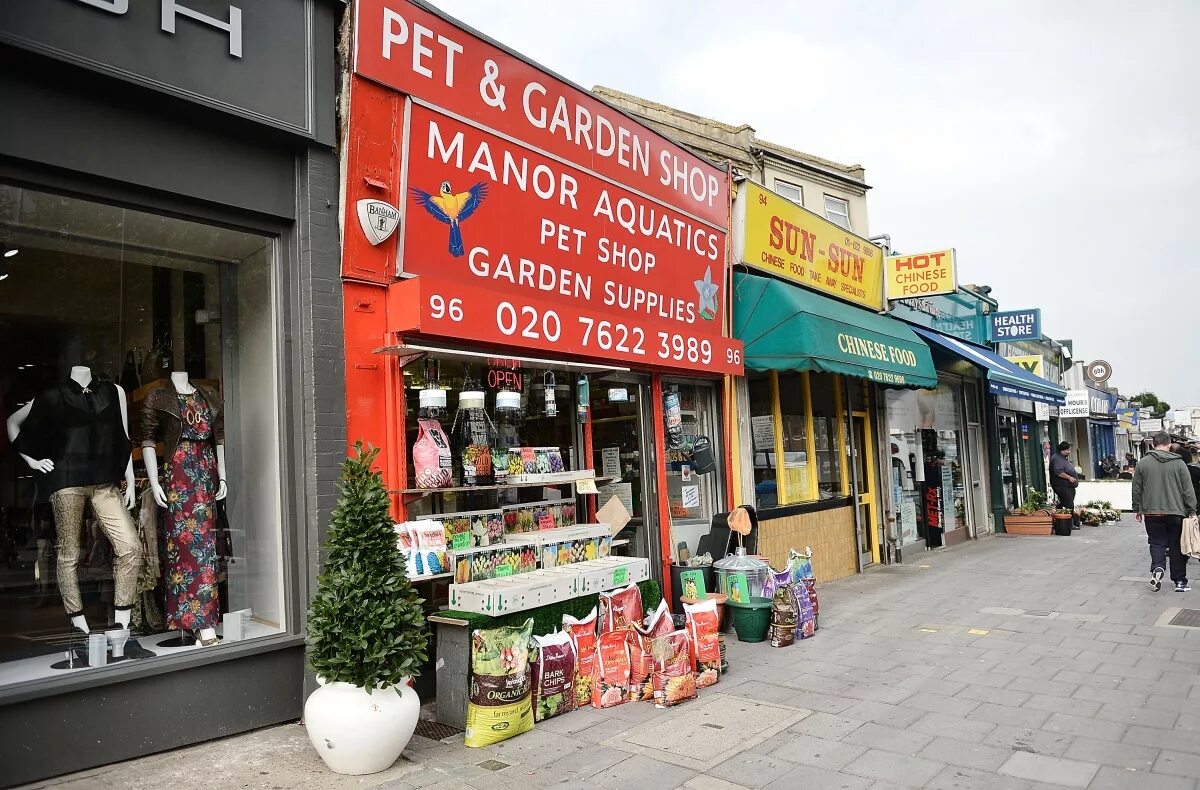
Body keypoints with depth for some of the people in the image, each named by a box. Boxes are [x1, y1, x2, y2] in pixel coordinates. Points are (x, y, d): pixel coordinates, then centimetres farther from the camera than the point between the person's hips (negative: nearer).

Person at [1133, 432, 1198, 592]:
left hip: (1151, 513, 0)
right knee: (1177, 546, 9)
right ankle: (1180, 581, 15)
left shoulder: (1142, 463, -1)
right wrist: (1192, 511, 5)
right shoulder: (1179, 463, -4)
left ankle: (1157, 568, -17)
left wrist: (1137, 509, 15)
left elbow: (1136, 490, 4)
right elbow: (1188, 490, -2)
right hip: (1176, 512, 0)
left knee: (1157, 543, 9)